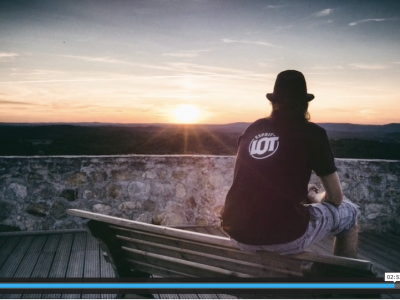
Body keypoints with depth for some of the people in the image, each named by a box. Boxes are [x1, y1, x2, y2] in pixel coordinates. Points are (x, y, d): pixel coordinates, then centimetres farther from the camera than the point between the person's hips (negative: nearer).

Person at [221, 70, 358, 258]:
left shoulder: (252, 129, 12)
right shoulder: (312, 132, -1)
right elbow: (336, 198, 5)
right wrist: (315, 198, 28)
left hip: (238, 233, 5)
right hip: (285, 236, -5)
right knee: (348, 212, 20)